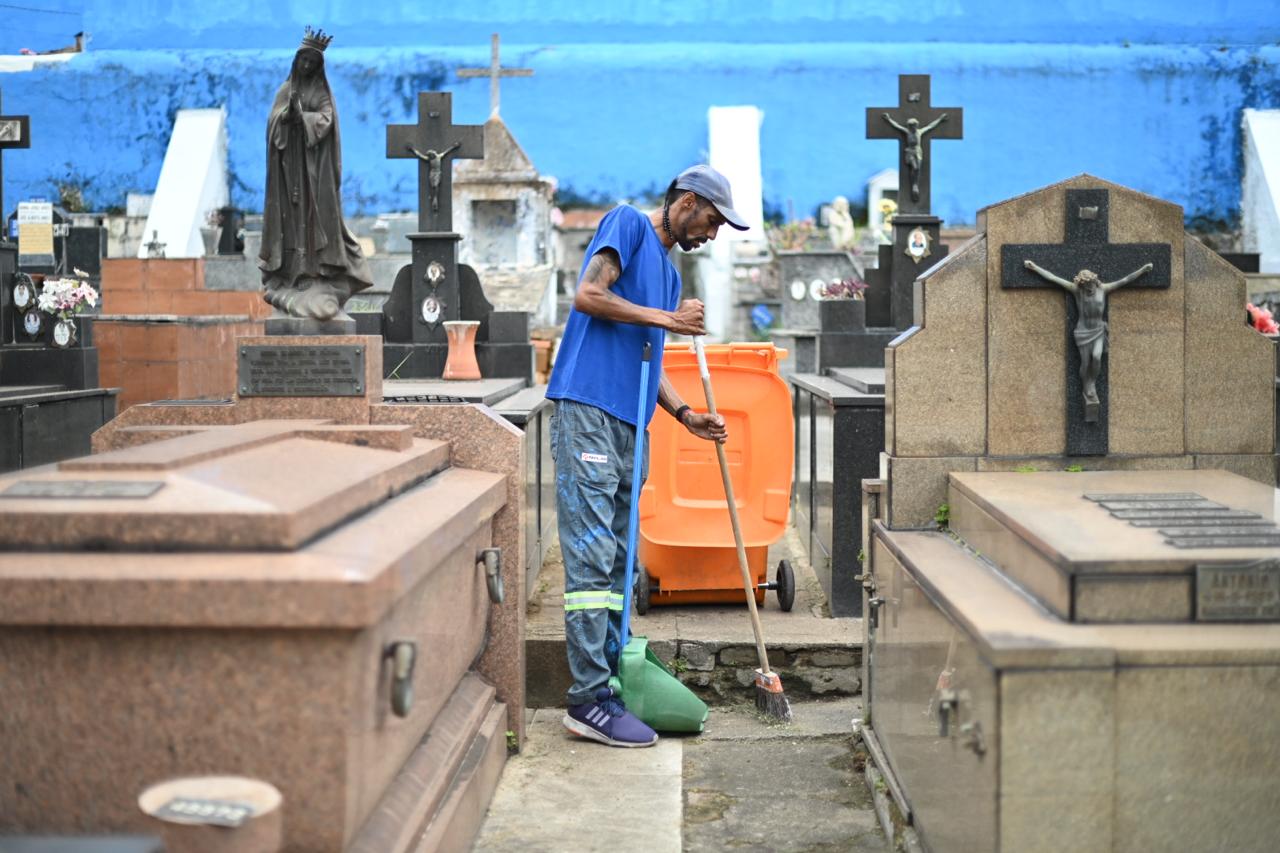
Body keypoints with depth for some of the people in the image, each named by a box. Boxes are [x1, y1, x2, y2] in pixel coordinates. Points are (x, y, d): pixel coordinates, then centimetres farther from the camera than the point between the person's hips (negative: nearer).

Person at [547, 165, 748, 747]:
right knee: (591, 557, -11)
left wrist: (685, 414, 9)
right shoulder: (628, 224, 3)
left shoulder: (668, 274, 26)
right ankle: (589, 700, -12)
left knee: (617, 562, 8)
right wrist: (668, 319, -7)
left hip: (629, 427, 9)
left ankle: (613, 678, 13)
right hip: (587, 412, -9)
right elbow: (588, 294, -11)